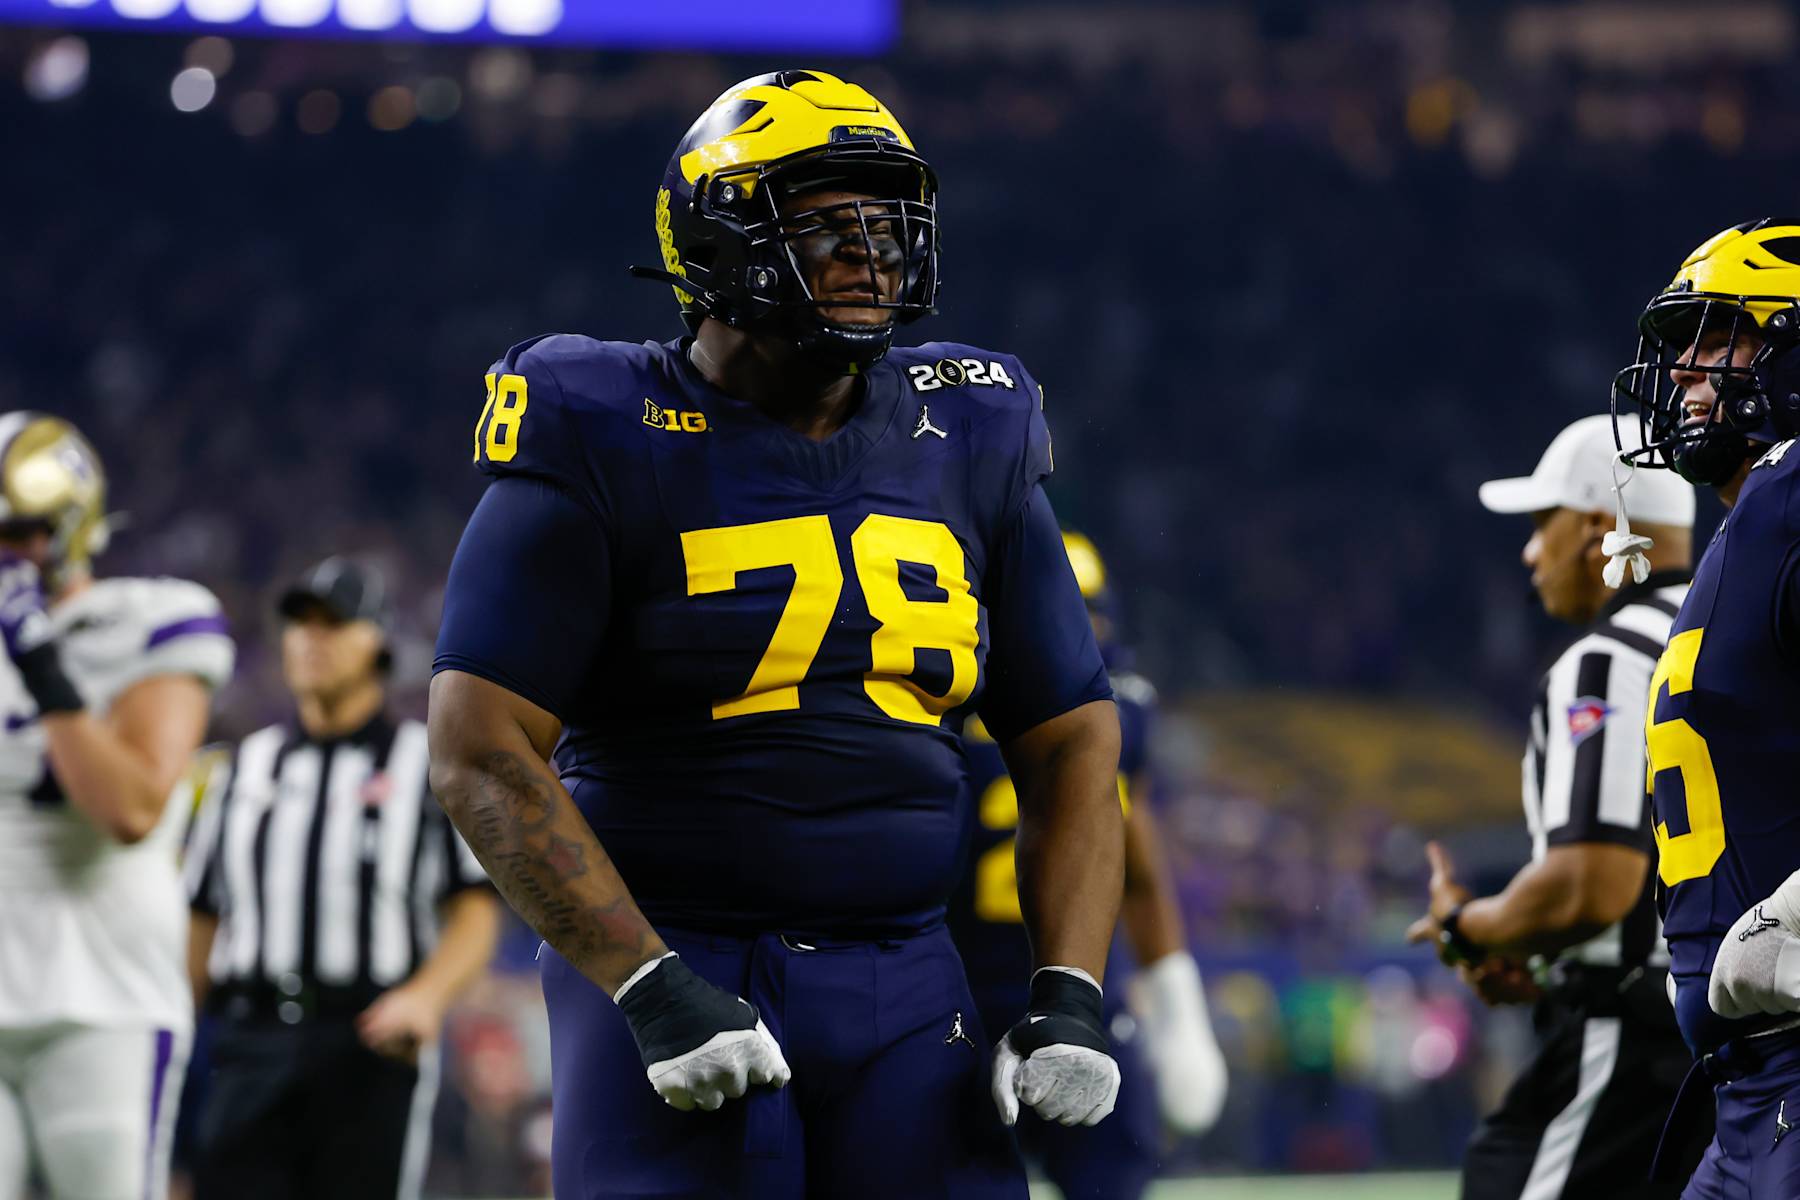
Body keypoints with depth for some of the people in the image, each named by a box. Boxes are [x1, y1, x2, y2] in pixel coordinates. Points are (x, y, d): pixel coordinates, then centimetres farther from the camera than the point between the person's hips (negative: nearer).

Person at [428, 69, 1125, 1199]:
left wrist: (1070, 996, 0)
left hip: (909, 989, 4)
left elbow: (1073, 742, 14)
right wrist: (651, 988, -19)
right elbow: (481, 756, -11)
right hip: (669, 969, -4)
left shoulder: (965, 446, 10)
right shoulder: (609, 445, -5)